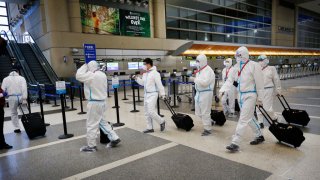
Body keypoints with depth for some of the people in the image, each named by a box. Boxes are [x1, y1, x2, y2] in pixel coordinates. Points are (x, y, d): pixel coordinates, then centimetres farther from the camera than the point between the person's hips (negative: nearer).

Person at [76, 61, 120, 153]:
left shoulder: (92, 75, -17)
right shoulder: (103, 75, 9)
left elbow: (78, 76, -16)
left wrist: (84, 66, -4)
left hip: (95, 103, -9)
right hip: (102, 101, 9)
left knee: (92, 125, 2)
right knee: (102, 122, 20)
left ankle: (91, 146, 14)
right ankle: (114, 138, 22)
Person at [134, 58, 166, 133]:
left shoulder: (155, 73, -13)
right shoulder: (145, 74, 11)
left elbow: (159, 84, -14)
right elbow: (142, 83, 20)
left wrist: (162, 94, -15)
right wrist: (136, 78, 8)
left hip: (153, 94, -9)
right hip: (146, 94, 9)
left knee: (151, 111, -13)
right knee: (147, 113, 11)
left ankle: (161, 122, 9)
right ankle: (150, 128, 21)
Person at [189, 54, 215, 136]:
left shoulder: (208, 70, -14)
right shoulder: (199, 70, 15)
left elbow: (205, 82, -26)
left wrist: (194, 79, -22)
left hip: (206, 93, -9)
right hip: (199, 93, 9)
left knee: (205, 112, -2)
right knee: (198, 112, 15)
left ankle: (207, 129, 12)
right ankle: (209, 122, 35)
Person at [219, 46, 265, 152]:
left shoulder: (254, 66, -13)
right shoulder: (237, 67, 7)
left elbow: (259, 83, -11)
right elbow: (230, 80, 2)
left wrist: (259, 99, -8)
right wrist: (223, 90, -14)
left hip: (250, 95, -7)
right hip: (240, 95, 7)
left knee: (243, 119, -7)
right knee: (249, 117, 19)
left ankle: (235, 143, -5)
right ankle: (259, 136, 38)